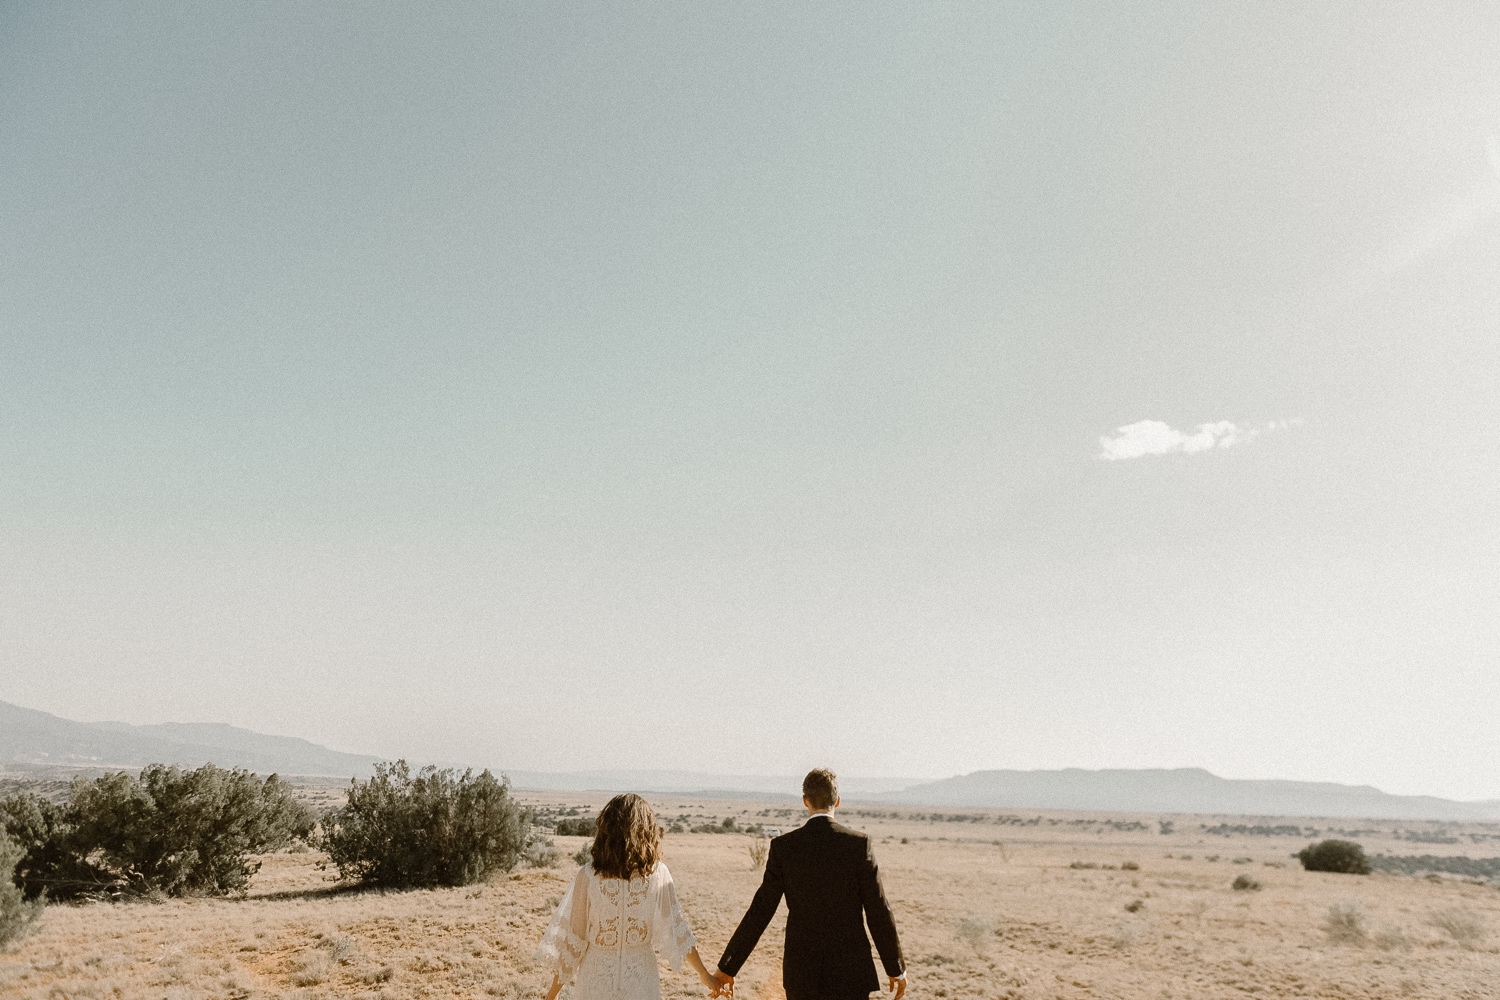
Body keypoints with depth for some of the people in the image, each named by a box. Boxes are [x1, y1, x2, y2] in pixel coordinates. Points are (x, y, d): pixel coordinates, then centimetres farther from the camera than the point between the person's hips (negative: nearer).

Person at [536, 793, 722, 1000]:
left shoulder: (589, 875, -13)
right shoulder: (658, 875, -11)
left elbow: (572, 937, -8)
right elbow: (676, 930, -5)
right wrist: (704, 975, 8)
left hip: (597, 980, 0)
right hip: (641, 981, 1)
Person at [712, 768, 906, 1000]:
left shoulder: (784, 846, -5)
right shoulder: (859, 843, -8)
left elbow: (760, 912, -5)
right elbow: (878, 912, -6)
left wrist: (728, 968, 3)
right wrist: (896, 968, 5)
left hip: (801, 970, 1)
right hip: (850, 971, -1)